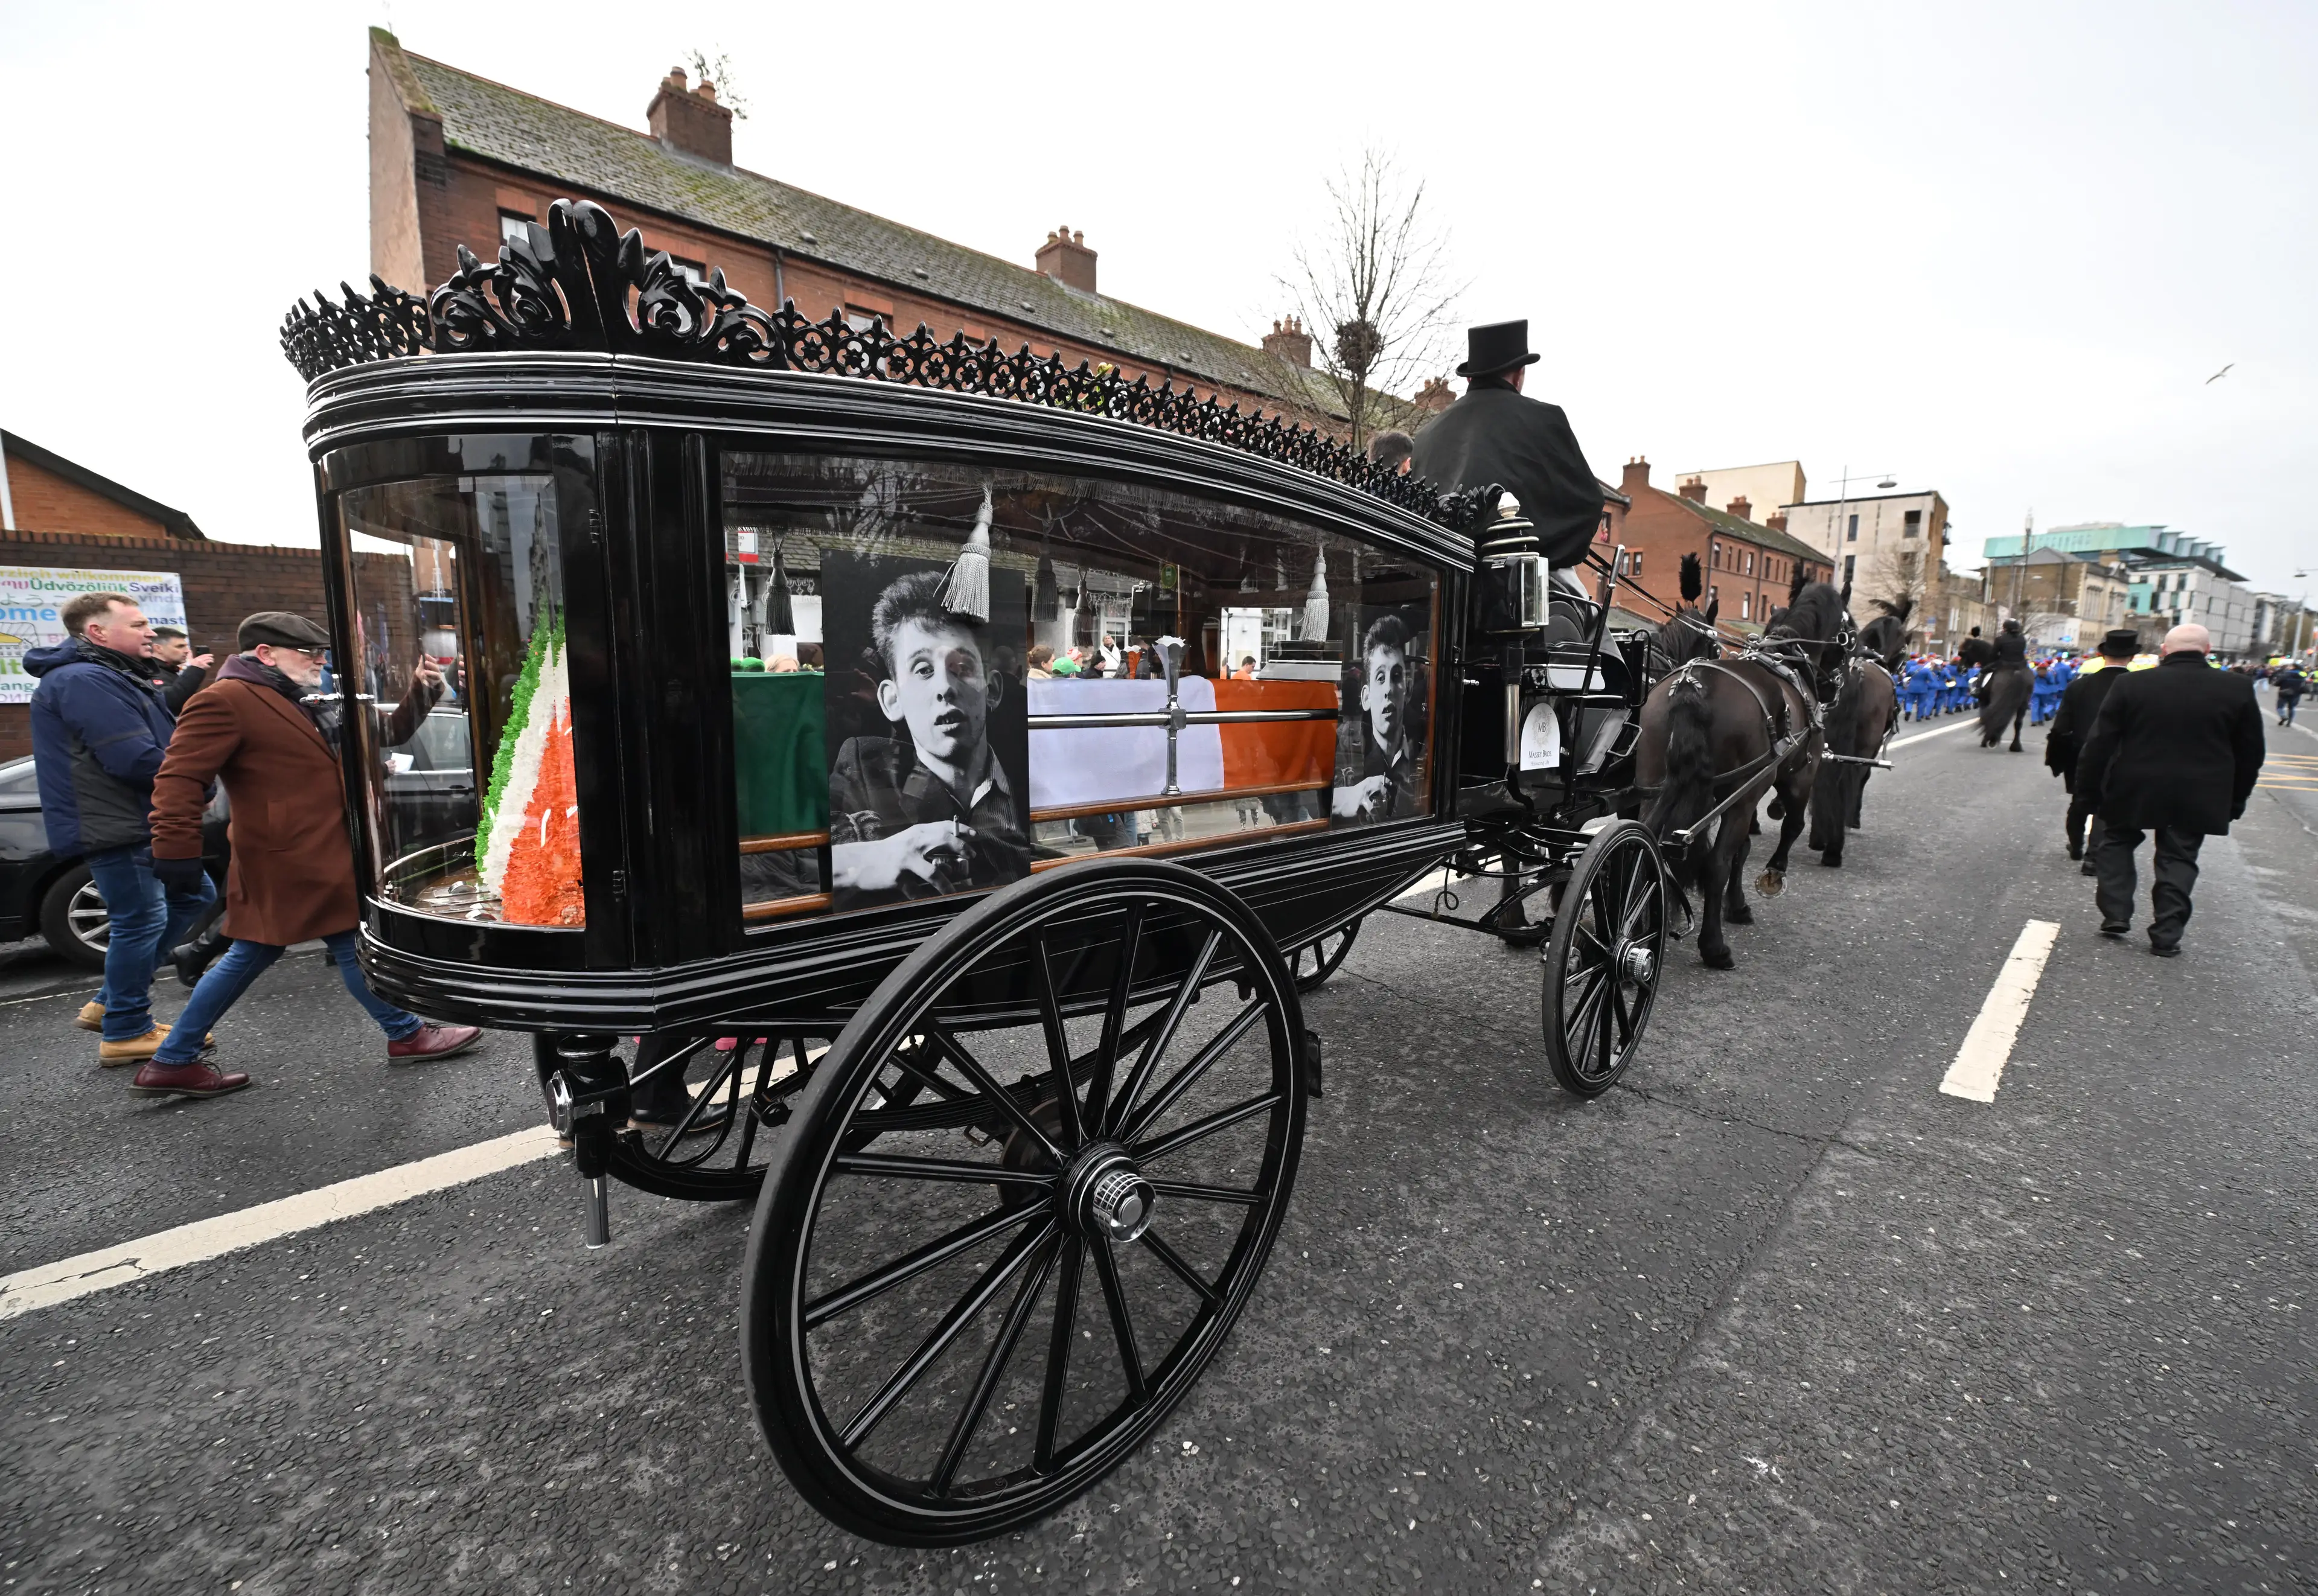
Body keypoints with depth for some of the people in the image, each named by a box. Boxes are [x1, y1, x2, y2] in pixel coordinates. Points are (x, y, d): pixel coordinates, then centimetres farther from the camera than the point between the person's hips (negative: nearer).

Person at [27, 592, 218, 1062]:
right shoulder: (86, 680, -17)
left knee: (192, 895, 18)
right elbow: (137, 760, -24)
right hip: (115, 827, -11)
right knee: (141, 922, -4)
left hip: (141, 824, 11)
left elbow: (163, 740, 17)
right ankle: (125, 1034, 9)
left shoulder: (112, 677, 18)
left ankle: (108, 1004, 25)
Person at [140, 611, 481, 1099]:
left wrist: (421, 692, 7)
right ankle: (406, 1036, 11)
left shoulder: (303, 707, 17)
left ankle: (172, 1062, 25)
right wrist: (177, 847, -24)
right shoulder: (226, 701, -12)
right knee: (352, 943, -1)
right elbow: (181, 774, -18)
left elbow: (384, 734, 21)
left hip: (318, 855, 10)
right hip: (293, 860, -10)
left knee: (254, 953, 16)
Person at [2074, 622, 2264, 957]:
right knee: (2178, 859, 8)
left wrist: (2089, 786, 4)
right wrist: (2236, 800, 16)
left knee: (2116, 842, 18)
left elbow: (2101, 741, -5)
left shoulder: (2132, 685, -8)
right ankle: (2166, 936, 9)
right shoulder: (2238, 689, -1)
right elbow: (2250, 753, 6)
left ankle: (2115, 914, 10)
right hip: (2197, 798, 2)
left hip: (2133, 790, -2)